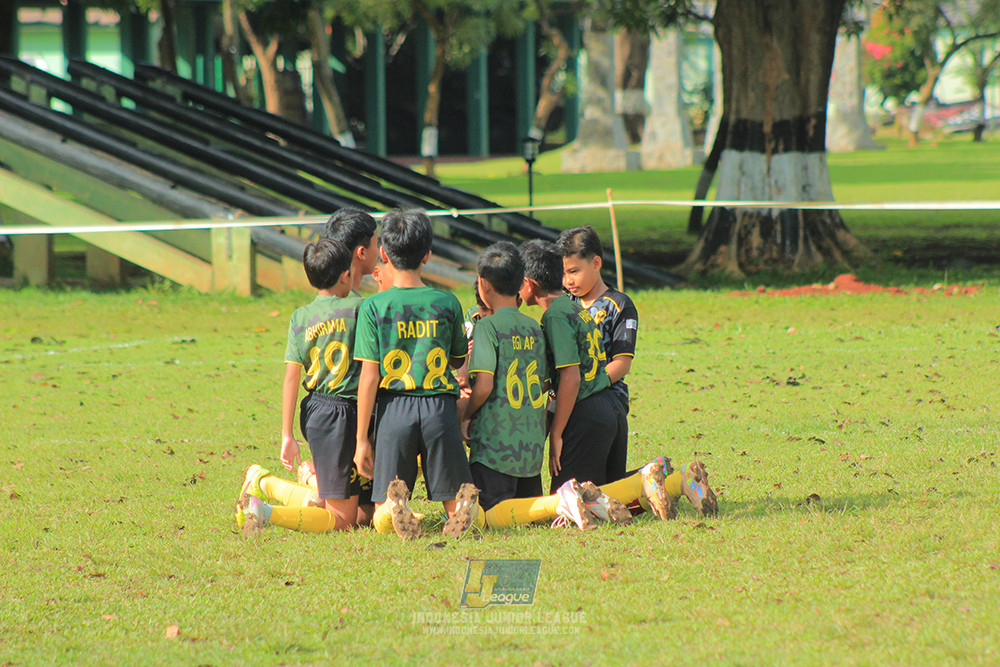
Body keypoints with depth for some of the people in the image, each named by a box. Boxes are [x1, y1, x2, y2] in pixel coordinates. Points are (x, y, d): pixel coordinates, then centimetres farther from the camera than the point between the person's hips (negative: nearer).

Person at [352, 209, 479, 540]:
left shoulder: (374, 307, -3)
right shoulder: (447, 303, 4)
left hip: (394, 411, -1)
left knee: (382, 521, 5)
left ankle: (395, 505, -31)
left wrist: (362, 439, 1)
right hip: (440, 407, 1)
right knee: (457, 508, 8)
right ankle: (465, 506, -28)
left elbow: (369, 378, -4)